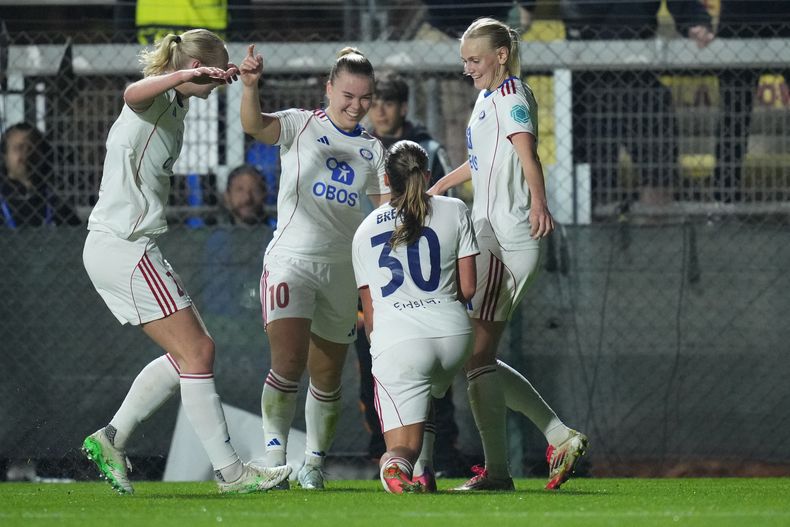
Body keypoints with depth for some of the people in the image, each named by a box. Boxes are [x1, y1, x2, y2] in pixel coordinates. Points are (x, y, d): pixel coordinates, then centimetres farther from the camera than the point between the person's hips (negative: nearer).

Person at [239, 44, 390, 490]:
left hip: (343, 268, 5)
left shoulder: (372, 149, 12)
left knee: (327, 378, 10)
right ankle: (274, 456, -16)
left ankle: (314, 464, 25)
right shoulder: (301, 125, -1)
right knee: (289, 361, -22)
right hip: (292, 260, -5)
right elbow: (255, 126, -21)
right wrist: (251, 87, -40)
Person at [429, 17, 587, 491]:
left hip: (507, 236, -10)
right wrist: (443, 184, 51)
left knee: (477, 355, -10)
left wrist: (538, 202, -44)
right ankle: (561, 437, 11)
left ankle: (497, 470, -8)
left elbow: (527, 153, -28)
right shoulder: (488, 97, 20)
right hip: (489, 234, 10)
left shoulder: (510, 95, -9)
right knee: (478, 357, 10)